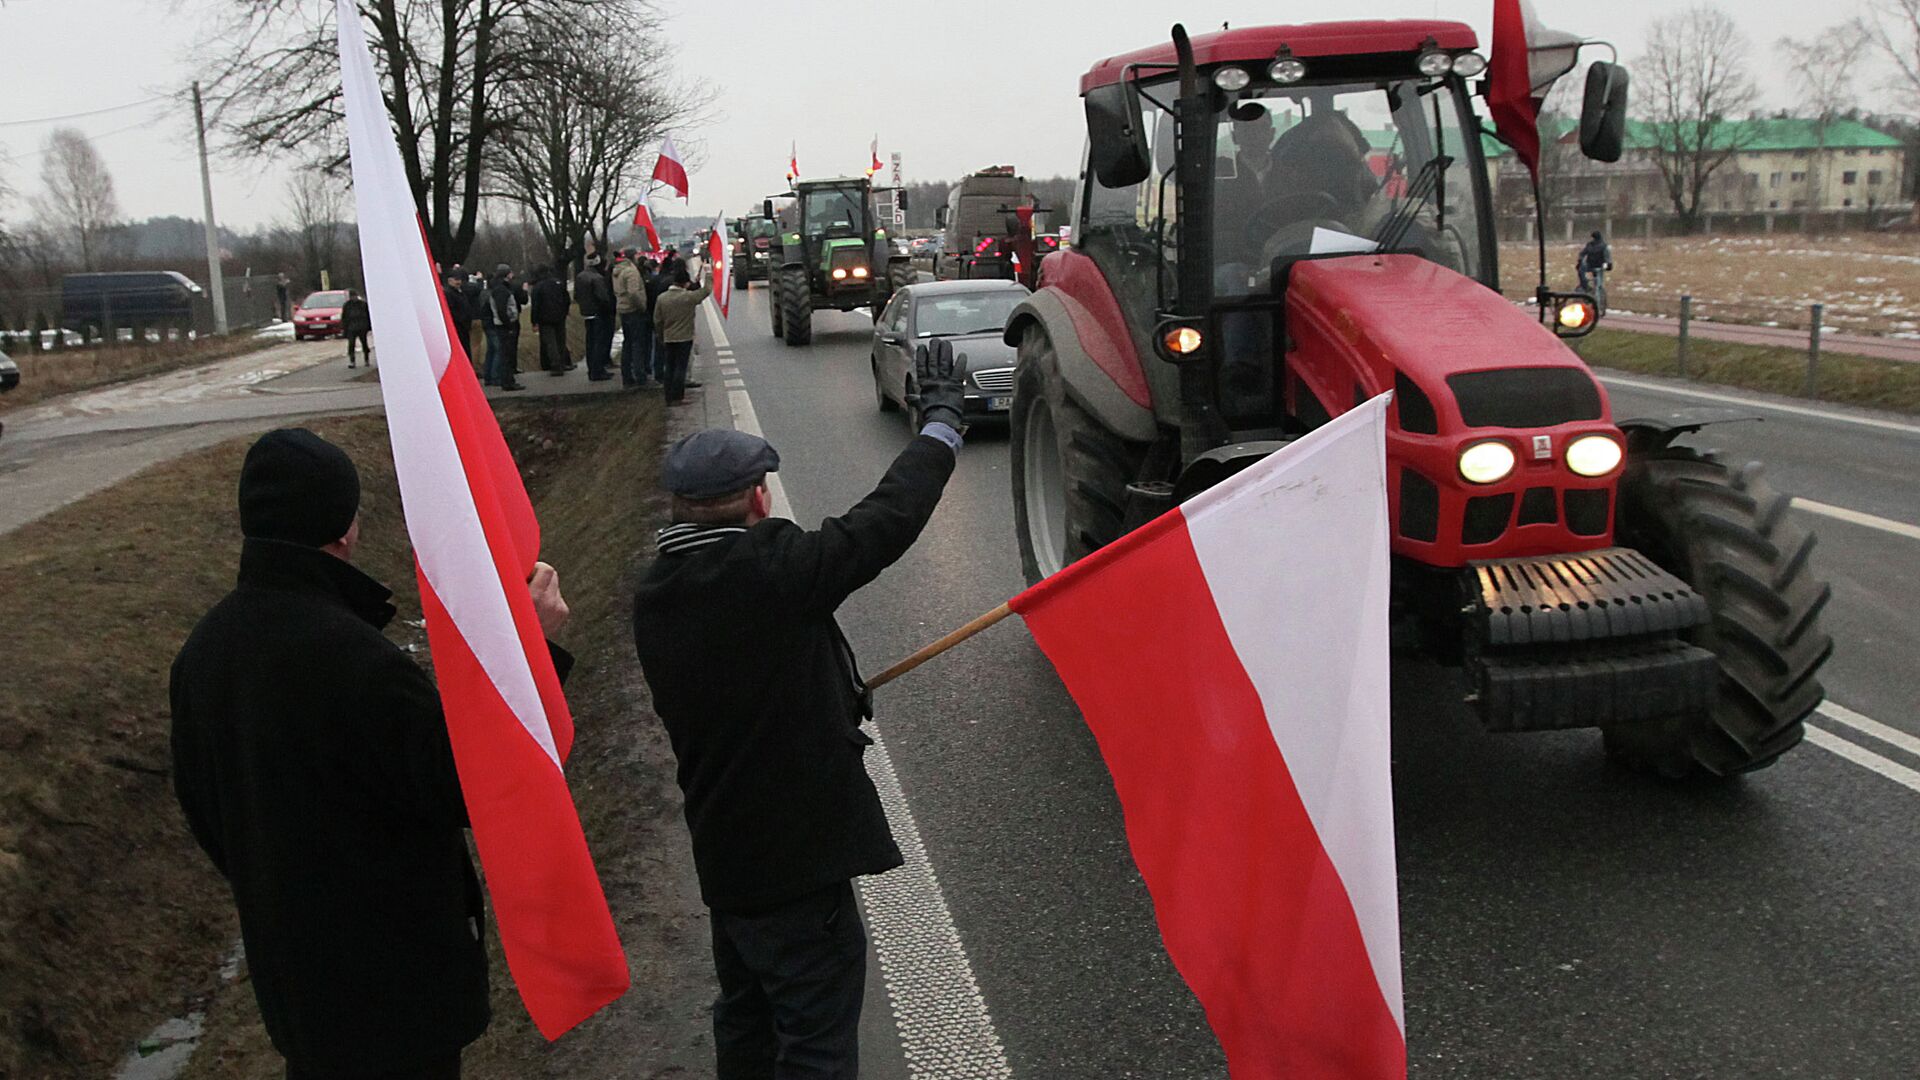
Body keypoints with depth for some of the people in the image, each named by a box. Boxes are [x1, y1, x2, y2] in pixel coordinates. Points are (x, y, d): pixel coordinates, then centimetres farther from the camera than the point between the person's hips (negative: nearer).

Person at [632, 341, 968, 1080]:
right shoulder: (773, 571, -23)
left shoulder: (656, 595, 0)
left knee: (746, 1019, 25)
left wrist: (839, 693, 22)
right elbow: (887, 520, -15)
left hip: (723, 852, 8)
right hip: (797, 856, -8)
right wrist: (942, 418, -2)